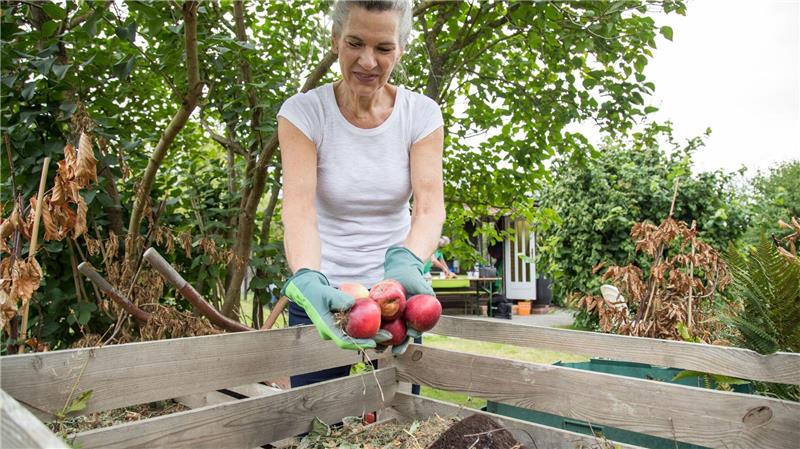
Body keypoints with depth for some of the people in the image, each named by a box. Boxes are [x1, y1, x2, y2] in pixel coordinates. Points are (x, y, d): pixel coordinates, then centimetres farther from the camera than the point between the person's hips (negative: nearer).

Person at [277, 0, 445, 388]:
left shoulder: (421, 114, -6)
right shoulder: (303, 113, -11)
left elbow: (430, 205, -18)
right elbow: (298, 210, -23)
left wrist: (406, 262, -39)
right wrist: (308, 280, -42)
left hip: (395, 284, 2)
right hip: (324, 291, -1)